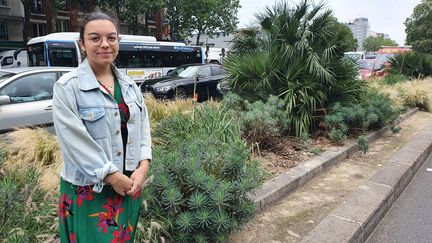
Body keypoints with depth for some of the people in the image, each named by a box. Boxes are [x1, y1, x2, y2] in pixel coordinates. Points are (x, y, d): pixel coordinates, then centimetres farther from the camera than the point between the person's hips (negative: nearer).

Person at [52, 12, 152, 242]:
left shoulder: (129, 84, 5)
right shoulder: (67, 87, -13)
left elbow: (143, 126, 3)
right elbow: (75, 143, -18)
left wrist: (142, 168, -8)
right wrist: (114, 177, -16)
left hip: (130, 184, 5)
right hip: (89, 189, -5)